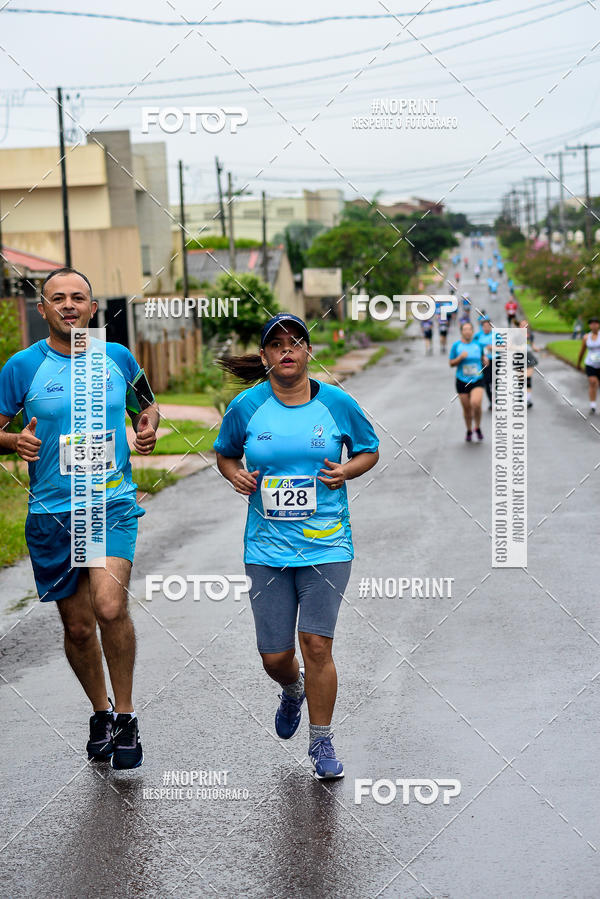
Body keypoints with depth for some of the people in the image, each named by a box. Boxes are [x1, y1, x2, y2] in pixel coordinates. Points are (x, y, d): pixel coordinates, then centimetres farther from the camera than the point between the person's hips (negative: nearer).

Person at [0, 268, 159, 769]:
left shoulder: (118, 358, 5)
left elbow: (146, 406, 21)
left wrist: (149, 427, -1)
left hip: (113, 503, 0)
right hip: (52, 512, 1)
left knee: (110, 606, -21)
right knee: (78, 626, 9)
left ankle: (126, 716, -2)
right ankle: (101, 711, 33)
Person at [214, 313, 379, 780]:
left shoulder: (338, 403, -1)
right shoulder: (246, 407, 0)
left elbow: (370, 450, 13)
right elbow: (225, 454, 16)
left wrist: (347, 471, -7)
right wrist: (236, 475, -5)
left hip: (326, 544, -1)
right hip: (267, 547, 1)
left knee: (317, 644, -8)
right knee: (275, 656, 4)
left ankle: (322, 742, 13)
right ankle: (293, 691, 42)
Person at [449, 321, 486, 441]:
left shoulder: (478, 344, 5)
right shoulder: (456, 345, -1)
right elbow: (451, 364, 0)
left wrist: (484, 361, 1)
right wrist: (460, 357, -17)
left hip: (477, 380, 0)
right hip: (462, 381, 0)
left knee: (476, 403, -22)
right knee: (466, 408, 5)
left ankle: (478, 428, 1)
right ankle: (469, 431, 29)